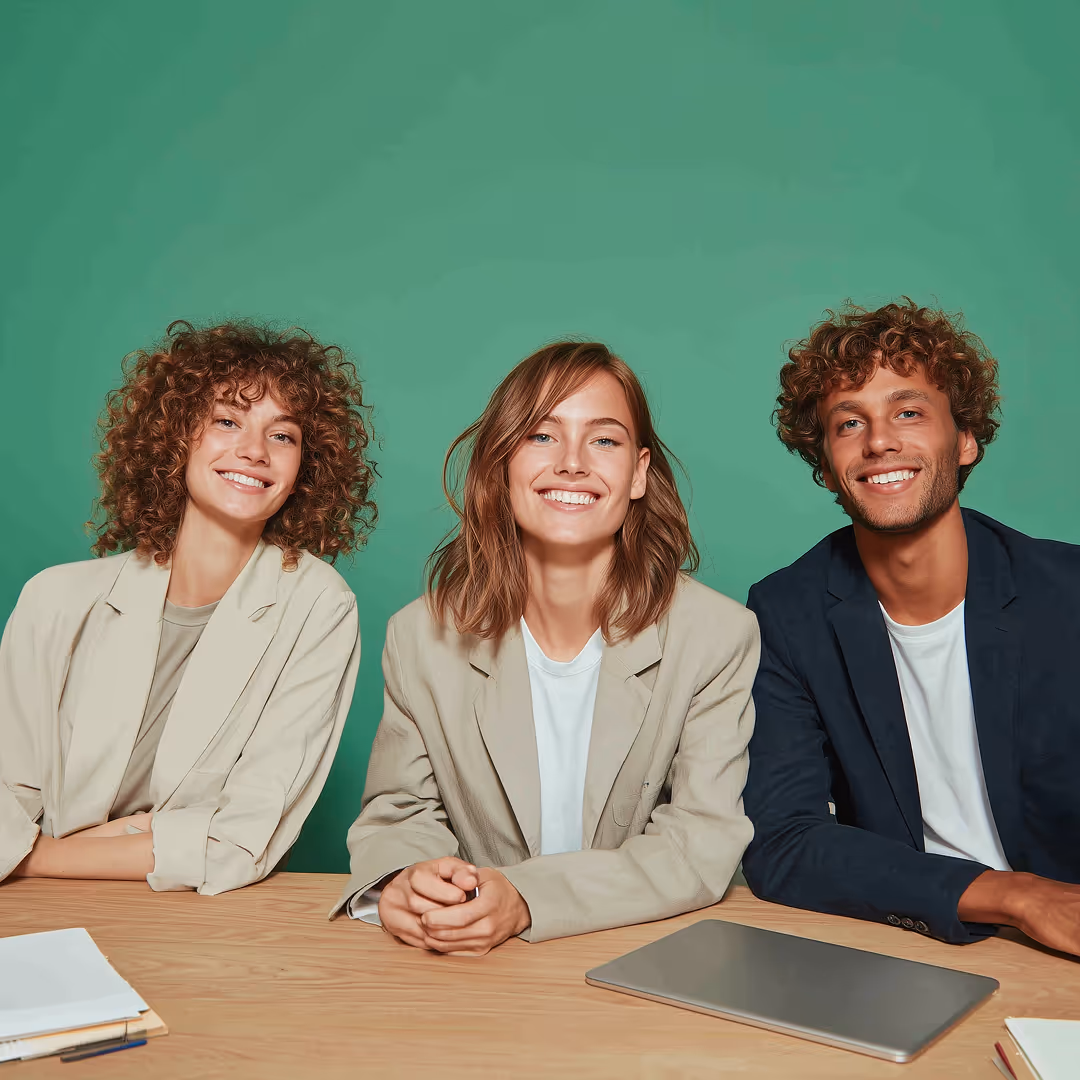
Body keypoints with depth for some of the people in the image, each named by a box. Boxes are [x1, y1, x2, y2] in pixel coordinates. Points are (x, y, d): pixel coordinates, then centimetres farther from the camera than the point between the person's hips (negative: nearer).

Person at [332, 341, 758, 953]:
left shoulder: (720, 637, -8)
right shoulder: (422, 637, -3)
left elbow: (705, 842, -12)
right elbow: (400, 815, 5)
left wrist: (526, 900, -25)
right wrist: (404, 880, -20)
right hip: (468, 976, 2)